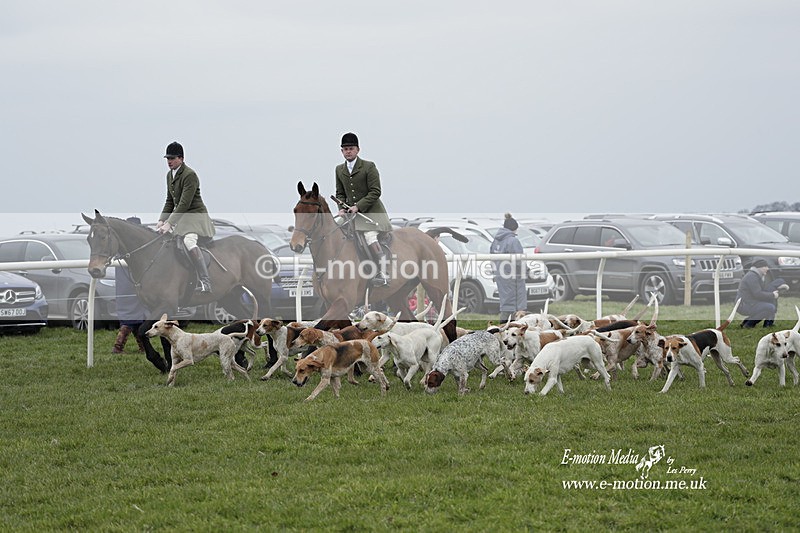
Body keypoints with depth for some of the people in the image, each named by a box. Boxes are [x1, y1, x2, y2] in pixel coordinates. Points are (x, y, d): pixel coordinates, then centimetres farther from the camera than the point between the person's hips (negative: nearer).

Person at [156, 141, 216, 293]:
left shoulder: (189, 175, -20)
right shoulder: (170, 175, 9)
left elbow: (184, 204, -25)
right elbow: (170, 201, 15)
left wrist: (169, 223, -27)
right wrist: (162, 220, 3)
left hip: (195, 214, -10)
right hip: (179, 215, 10)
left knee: (189, 241, -33)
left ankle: (205, 282, -37)